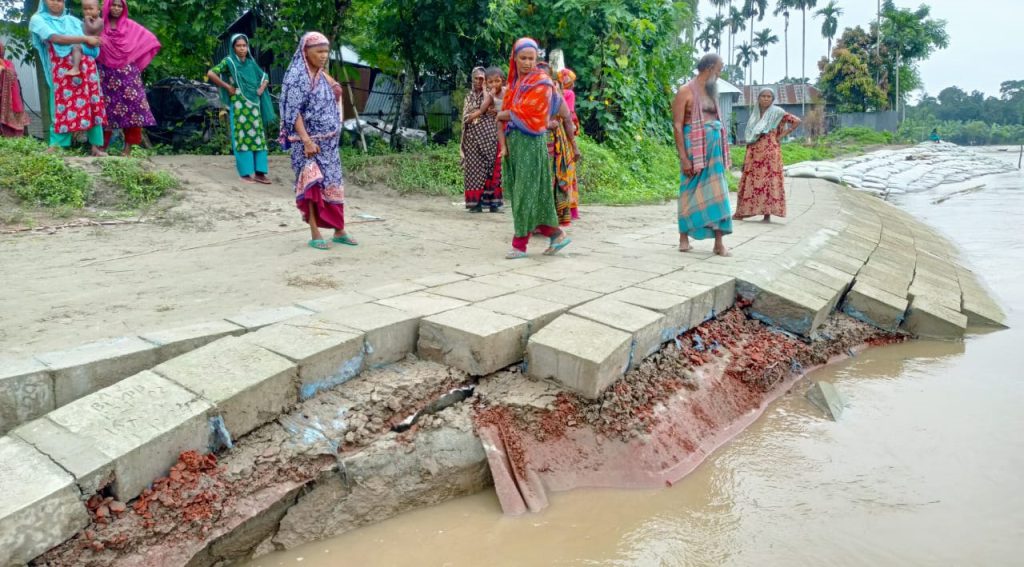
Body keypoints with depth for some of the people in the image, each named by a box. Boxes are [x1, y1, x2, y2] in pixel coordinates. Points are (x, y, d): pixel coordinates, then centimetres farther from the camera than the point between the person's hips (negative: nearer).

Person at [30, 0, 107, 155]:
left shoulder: (73, 20, 19)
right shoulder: (38, 19, 5)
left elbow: (94, 38, 27)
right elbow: (56, 39, -11)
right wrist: (85, 39, -12)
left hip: (86, 68, 4)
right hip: (63, 71, -4)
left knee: (94, 105, -1)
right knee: (63, 107, -7)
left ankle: (95, 147, 3)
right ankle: (54, 147, -3)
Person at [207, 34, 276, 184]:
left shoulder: (251, 62, 12)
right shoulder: (228, 61, -3)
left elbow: (265, 78, 23)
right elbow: (210, 73, -13)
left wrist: (261, 89, 5)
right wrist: (227, 87, -11)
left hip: (253, 104, 5)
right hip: (239, 105, -5)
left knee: (257, 136, 2)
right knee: (242, 137, -4)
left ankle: (259, 172, 5)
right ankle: (245, 173, -1)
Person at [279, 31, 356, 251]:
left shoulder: (322, 76, 11)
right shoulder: (297, 76, -11)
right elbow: (293, 111, -18)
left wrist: (335, 89, 5)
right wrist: (307, 140, -24)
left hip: (329, 141, 7)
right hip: (309, 141, -7)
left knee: (333, 184, 9)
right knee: (313, 185, -7)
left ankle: (339, 231, 16)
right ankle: (315, 234, -1)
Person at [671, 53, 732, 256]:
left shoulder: (711, 92, 15)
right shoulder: (686, 91, -6)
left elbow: (716, 121, 18)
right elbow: (677, 125, -11)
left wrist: (720, 151, 14)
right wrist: (683, 157, -16)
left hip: (714, 149, 6)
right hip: (695, 149, -6)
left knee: (716, 192, 2)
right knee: (691, 192, 2)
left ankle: (719, 242, 4)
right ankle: (684, 238, 15)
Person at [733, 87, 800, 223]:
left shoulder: (777, 112, -1)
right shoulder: (755, 112, 14)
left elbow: (796, 121, -4)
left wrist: (782, 136, -6)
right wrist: (748, 151, 10)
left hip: (770, 151, -5)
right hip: (753, 152, 5)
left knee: (769, 181, -4)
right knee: (750, 181, 6)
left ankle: (767, 213, -4)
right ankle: (742, 212, 10)